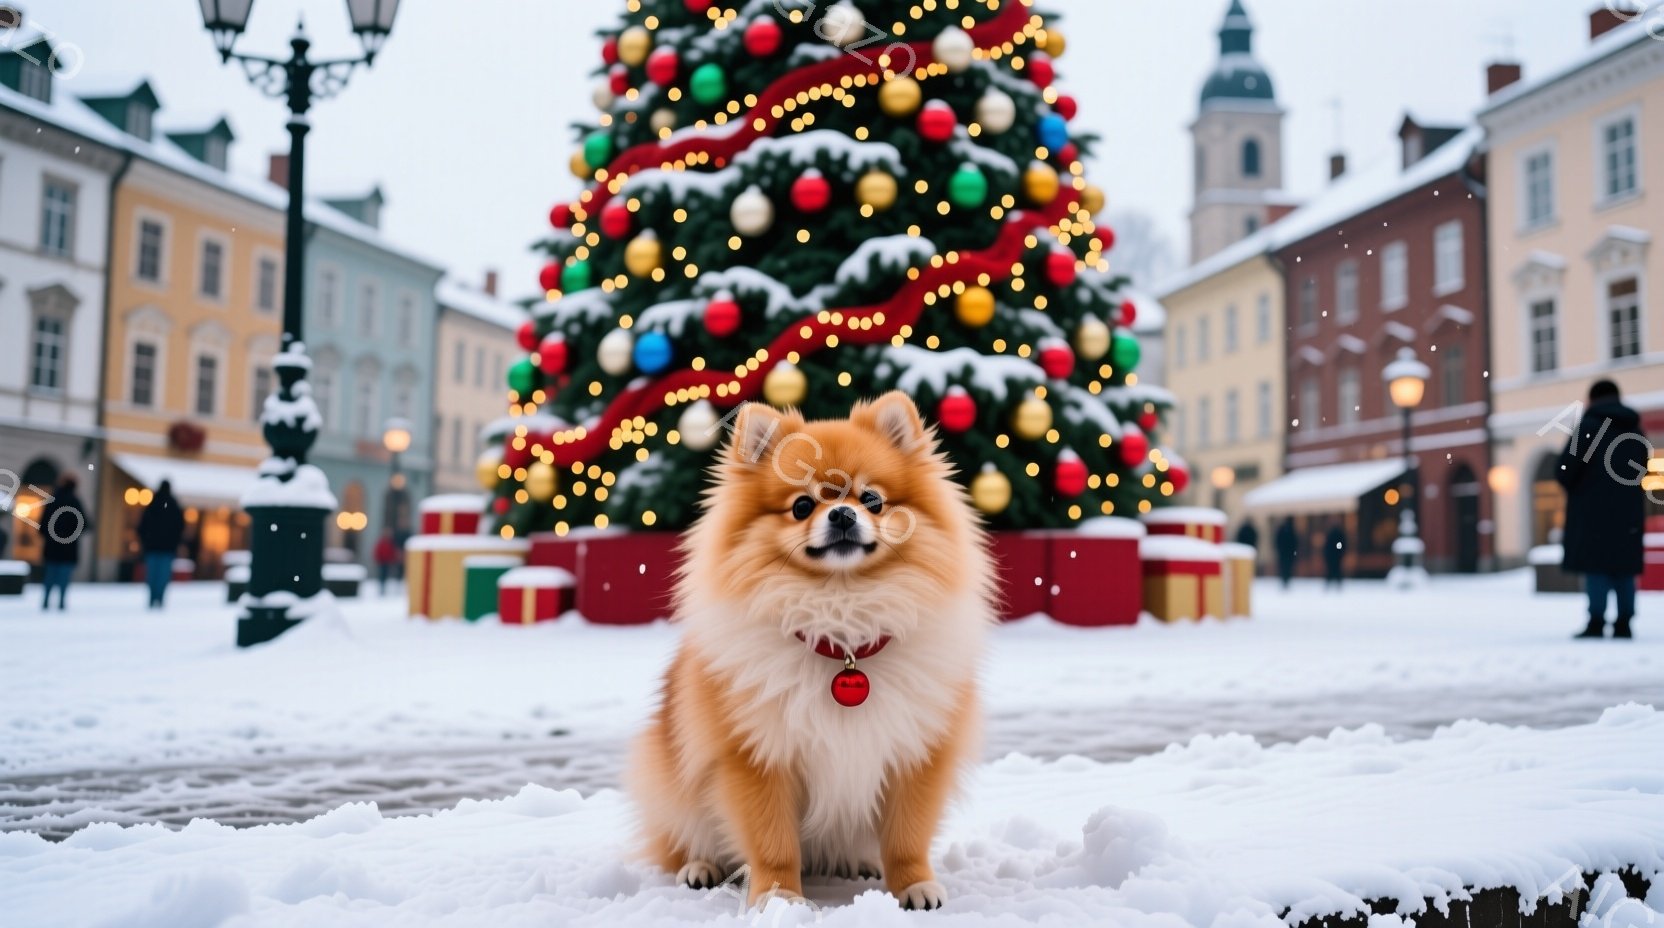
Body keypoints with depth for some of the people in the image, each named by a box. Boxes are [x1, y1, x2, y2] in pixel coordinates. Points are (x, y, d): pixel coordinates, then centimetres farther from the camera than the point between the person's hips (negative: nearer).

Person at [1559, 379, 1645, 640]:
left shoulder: (1589, 426, -6)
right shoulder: (1635, 430, 14)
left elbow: (1566, 467, -11)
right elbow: (1640, 469, 18)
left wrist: (1574, 490, 7)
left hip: (1593, 510, -5)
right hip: (1629, 511, 5)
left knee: (1595, 566, -4)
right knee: (1624, 567, 8)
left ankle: (1596, 622, -9)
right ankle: (1624, 623, 7)